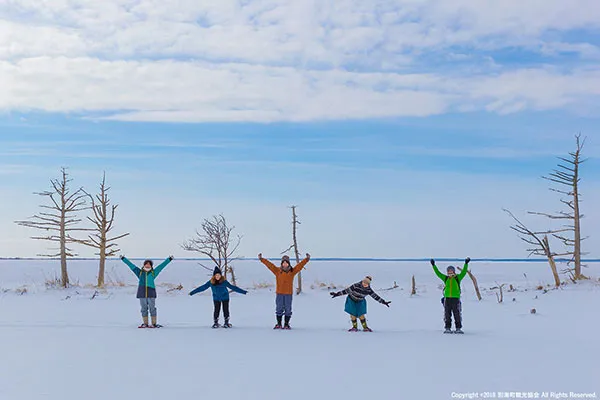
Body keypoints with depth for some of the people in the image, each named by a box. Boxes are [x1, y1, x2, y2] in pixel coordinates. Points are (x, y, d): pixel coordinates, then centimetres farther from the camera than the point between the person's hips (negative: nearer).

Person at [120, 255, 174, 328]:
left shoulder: (153, 273, 10)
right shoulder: (140, 272, 13)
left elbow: (162, 265, 14)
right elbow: (131, 265, 17)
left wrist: (169, 259, 15)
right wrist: (123, 259, 21)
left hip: (151, 293, -1)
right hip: (142, 293, 1)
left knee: (152, 308, -2)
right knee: (144, 309, 5)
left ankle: (154, 324, 3)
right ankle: (145, 324, 10)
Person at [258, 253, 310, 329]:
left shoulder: (292, 271, 4)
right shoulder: (277, 271, 3)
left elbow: (300, 265, 1)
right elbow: (269, 264, -1)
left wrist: (307, 259, -7)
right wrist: (261, 259, -6)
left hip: (289, 294, 0)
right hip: (279, 293, 0)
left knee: (288, 310, 4)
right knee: (279, 309, 6)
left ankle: (286, 324, 14)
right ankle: (279, 324, 15)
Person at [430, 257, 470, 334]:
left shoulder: (458, 278, 5)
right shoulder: (445, 278, 11)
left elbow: (463, 272, -4)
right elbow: (438, 273, 10)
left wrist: (466, 264, -14)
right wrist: (433, 265, 5)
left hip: (456, 299, -2)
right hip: (447, 299, 2)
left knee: (457, 314, 0)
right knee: (447, 315, 5)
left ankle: (458, 328, 7)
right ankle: (447, 328, 10)